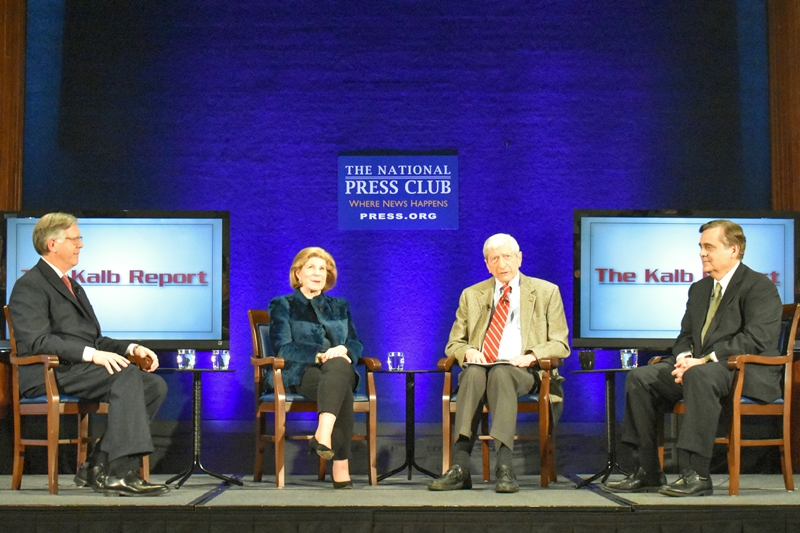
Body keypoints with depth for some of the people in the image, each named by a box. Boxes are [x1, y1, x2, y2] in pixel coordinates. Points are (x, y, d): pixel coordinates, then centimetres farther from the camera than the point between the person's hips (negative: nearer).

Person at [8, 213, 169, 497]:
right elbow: (36, 341, -16)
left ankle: (98, 467, -11)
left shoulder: (73, 287, 28)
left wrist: (132, 348, 6)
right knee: (126, 374, -31)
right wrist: (91, 354, -26)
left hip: (80, 368, 9)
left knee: (155, 385, -12)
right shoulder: (30, 286, -2)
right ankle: (120, 473, -35)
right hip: (49, 374, -9)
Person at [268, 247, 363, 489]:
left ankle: (323, 434, -59)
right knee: (342, 389, -38)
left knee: (338, 365, -39)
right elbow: (282, 347, -1)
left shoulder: (340, 306, 27)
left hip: (340, 370, 3)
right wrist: (321, 355, -17)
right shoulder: (283, 305, 15)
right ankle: (340, 468, -51)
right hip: (300, 373, -3)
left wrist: (343, 349, -12)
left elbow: (356, 344, 16)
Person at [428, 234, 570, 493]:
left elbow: (560, 344, 7)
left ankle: (504, 466, -45)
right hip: (480, 366, 2)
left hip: (523, 372, -2)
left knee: (500, 373, -37)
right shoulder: (472, 295, 19)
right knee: (474, 373, -35)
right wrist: (468, 351, -5)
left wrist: (531, 355, -13)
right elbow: (454, 343, 19)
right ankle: (460, 466, -43)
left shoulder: (546, 292, 13)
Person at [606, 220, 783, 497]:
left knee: (700, 376, -39)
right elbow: (685, 336, 19)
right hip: (698, 366, 8)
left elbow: (755, 339, -18)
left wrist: (704, 360, -23)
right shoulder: (699, 288, 20)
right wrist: (685, 358, -6)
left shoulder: (760, 287, -5)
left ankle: (696, 474, -36)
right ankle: (647, 472, -11)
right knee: (640, 377, -10)